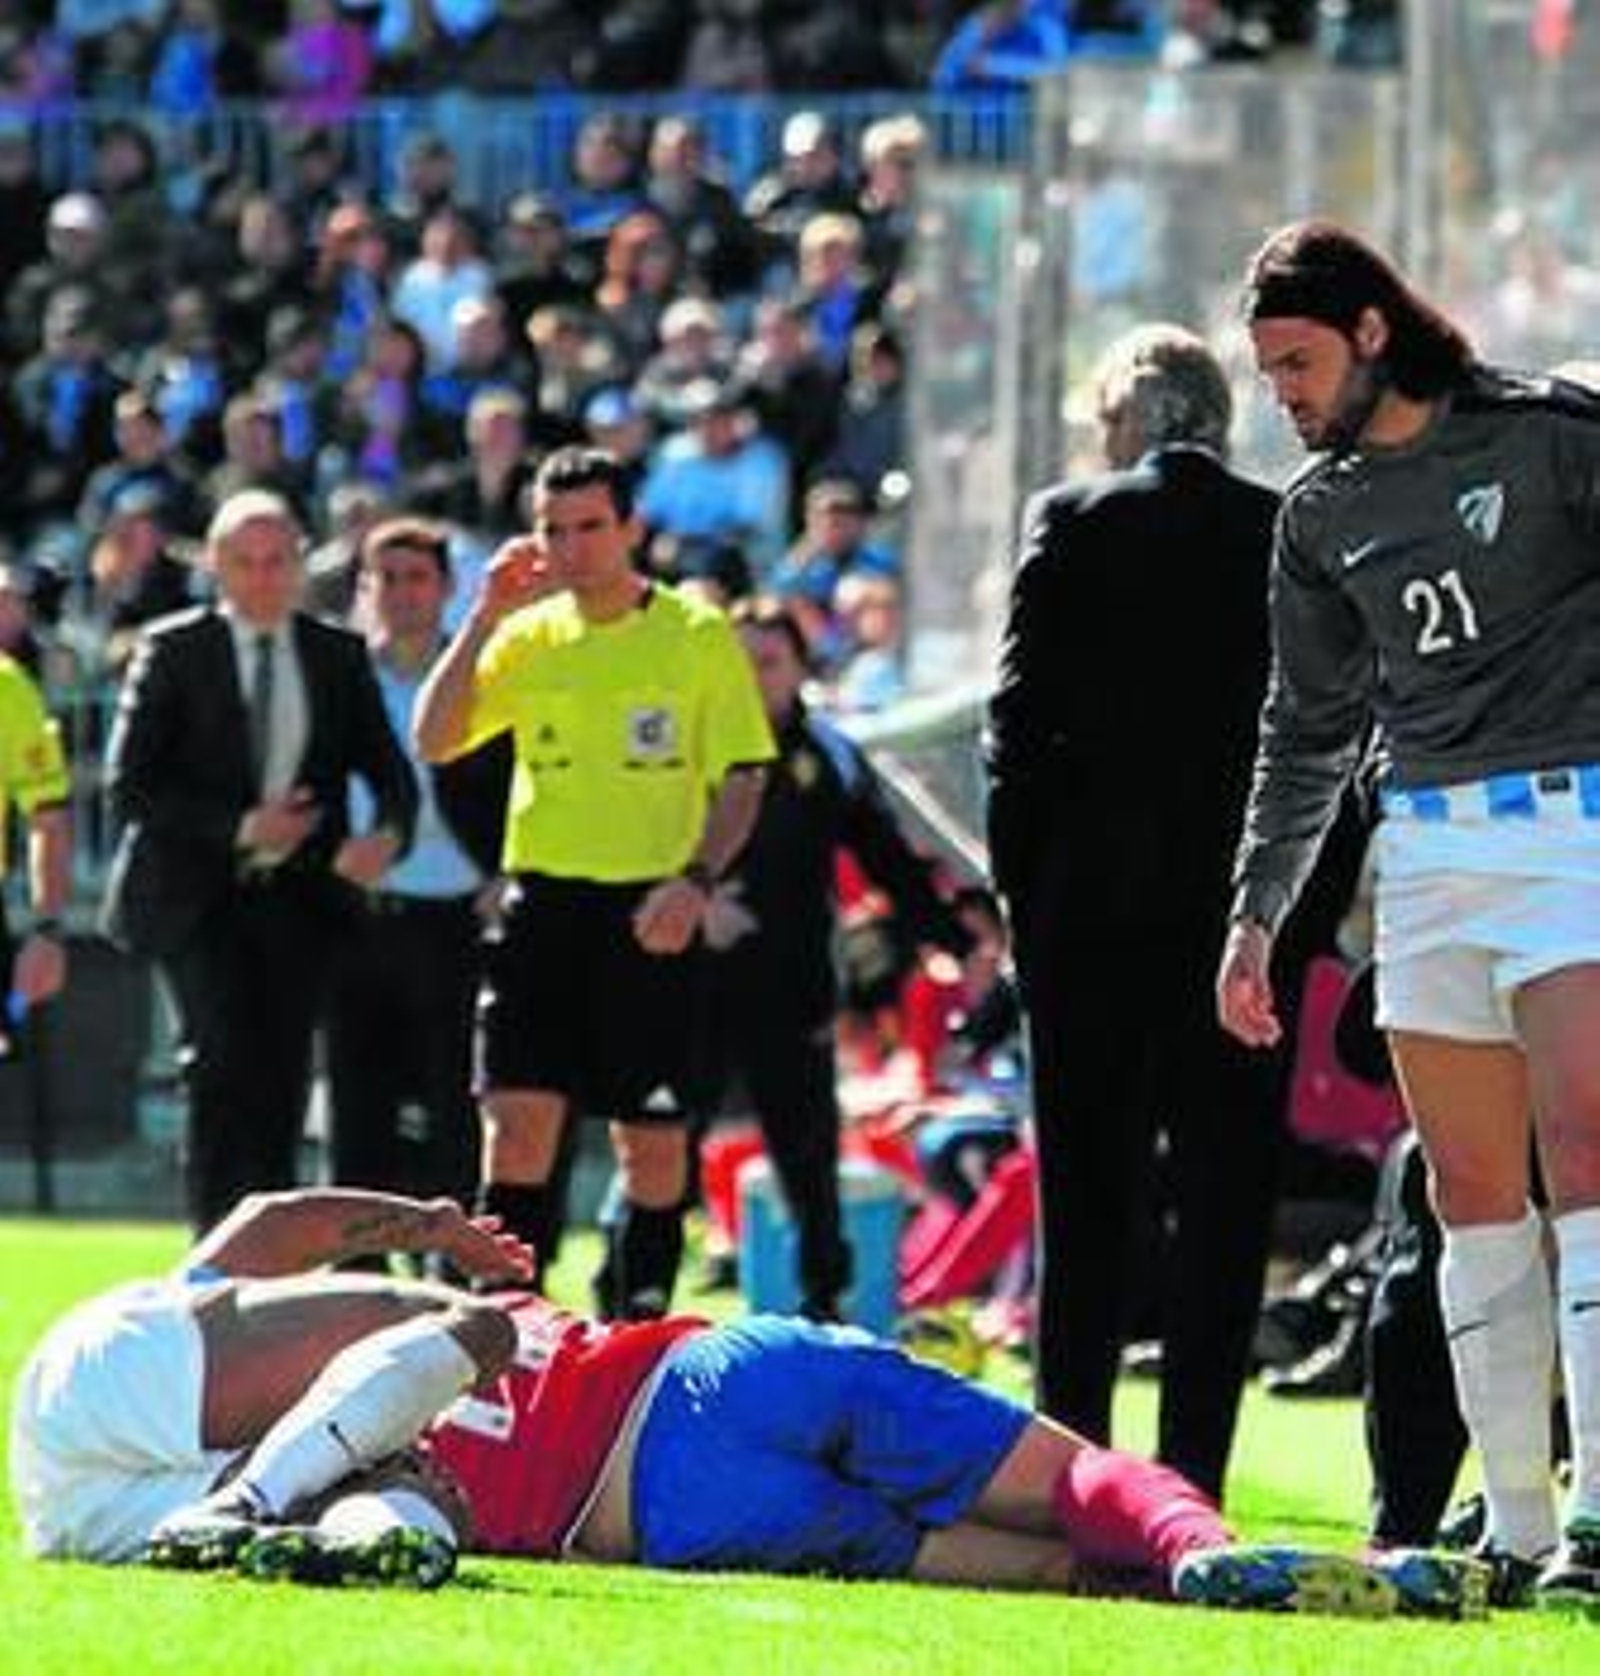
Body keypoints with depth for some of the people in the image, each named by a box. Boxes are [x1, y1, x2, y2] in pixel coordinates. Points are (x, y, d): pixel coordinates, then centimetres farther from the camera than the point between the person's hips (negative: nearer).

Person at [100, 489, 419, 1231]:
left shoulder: (339, 655, 9)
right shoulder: (174, 650, 0)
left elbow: (389, 770, 8)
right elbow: (128, 787, -5)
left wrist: (388, 831, -16)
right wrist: (237, 828, -16)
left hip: (297, 896, 3)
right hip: (198, 893, -3)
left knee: (282, 1078, 2)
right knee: (223, 1060, -17)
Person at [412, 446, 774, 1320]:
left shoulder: (696, 634, 0)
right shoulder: (528, 634, 9)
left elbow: (742, 778, 0)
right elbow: (433, 740, 1)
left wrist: (696, 880, -15)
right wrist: (484, 617, -4)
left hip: (649, 913, -2)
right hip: (543, 901, 2)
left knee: (652, 1142, 2)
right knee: (517, 1127, -7)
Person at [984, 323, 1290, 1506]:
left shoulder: (1069, 523, -2)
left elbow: (1022, 717, -4)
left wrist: (1022, 888, 3)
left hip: (1094, 896, -1)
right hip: (1247, 907, 1)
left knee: (1088, 1189, 7)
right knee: (1226, 1192, 3)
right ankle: (1192, 1470, -2)